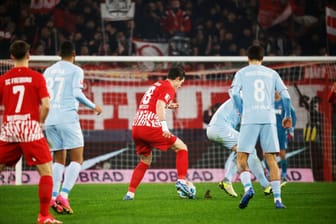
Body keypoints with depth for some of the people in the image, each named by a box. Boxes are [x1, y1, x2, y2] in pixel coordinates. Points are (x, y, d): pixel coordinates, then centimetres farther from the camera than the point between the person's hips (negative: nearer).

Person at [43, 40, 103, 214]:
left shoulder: (49, 71, 15)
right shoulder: (76, 70, 0)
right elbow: (77, 93, -10)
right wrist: (93, 107, 3)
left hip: (50, 120, 5)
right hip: (67, 117, -5)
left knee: (59, 160, 13)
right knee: (77, 159, -2)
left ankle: (54, 197, -2)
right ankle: (64, 195, -18)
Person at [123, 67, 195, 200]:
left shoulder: (156, 85, 25)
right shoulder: (169, 88, -1)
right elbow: (159, 105, -18)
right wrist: (164, 127, -25)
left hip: (136, 127, 8)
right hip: (151, 127, -8)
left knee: (145, 161, 22)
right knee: (182, 148, 5)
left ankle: (130, 193, 14)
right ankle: (181, 181, -9)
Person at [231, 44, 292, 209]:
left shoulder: (242, 73, 10)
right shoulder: (272, 73, 15)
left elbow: (235, 93, -5)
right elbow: (285, 95, 9)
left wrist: (241, 113, 8)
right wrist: (288, 116, 21)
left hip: (249, 119, -2)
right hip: (269, 119, 2)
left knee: (241, 158, 2)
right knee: (271, 159, 4)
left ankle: (248, 188, -24)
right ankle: (277, 199, -4)